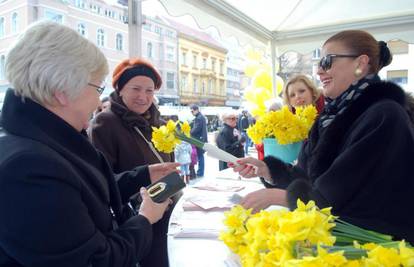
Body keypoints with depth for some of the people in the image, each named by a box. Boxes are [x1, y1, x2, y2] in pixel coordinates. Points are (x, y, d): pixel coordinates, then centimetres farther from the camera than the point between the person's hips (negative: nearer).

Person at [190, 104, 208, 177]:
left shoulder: (199, 118, -17)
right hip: (202, 139, 10)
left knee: (200, 156, -3)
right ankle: (200, 172, 23)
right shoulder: (201, 117, 15)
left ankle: (200, 173, 4)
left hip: (199, 140, -10)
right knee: (200, 156, 15)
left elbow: (196, 129, -21)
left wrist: (188, 133, -8)